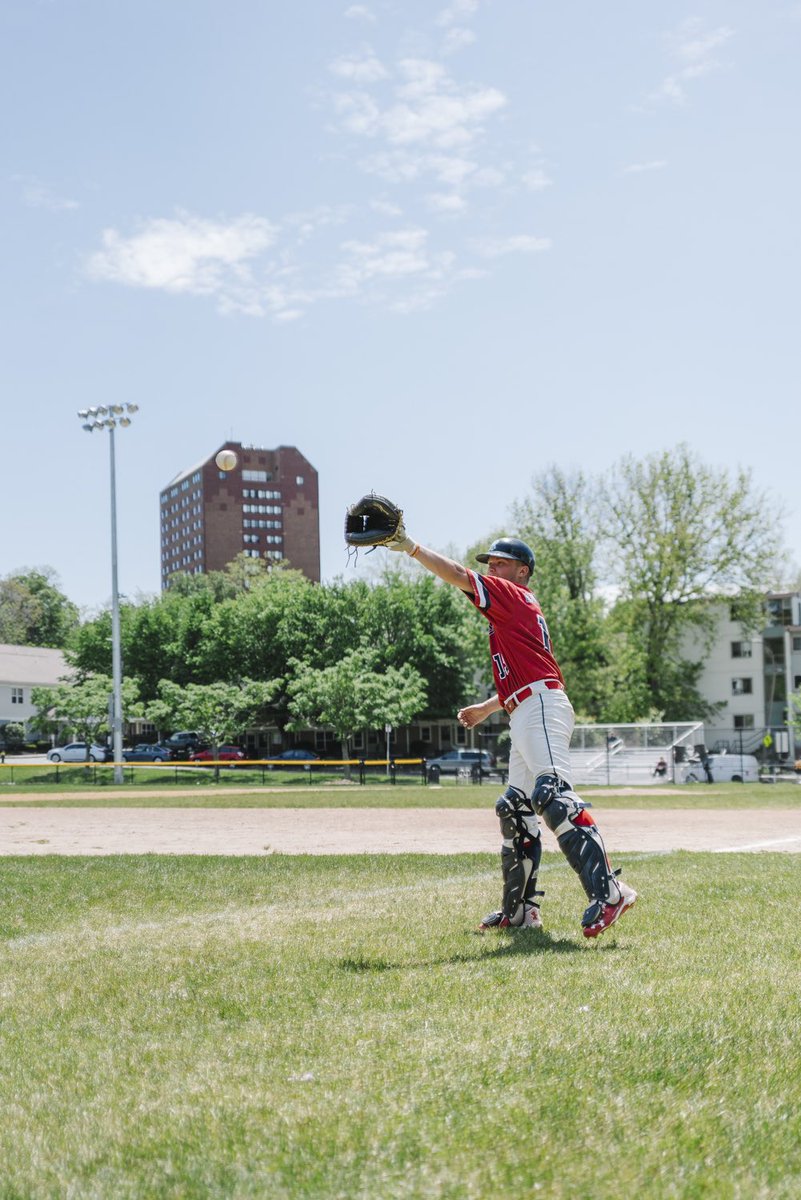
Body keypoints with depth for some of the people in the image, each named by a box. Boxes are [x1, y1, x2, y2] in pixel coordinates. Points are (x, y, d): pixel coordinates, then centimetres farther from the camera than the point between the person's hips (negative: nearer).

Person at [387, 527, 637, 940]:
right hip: (524, 719, 11)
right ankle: (519, 911, 18)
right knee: (515, 810, 12)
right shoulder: (520, 609, 29)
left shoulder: (513, 596, 2)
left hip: (541, 709, -11)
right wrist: (487, 708, 35)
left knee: (553, 796, -25)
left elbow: (458, 576, -9)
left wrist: (410, 547, -5)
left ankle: (607, 891, -34)